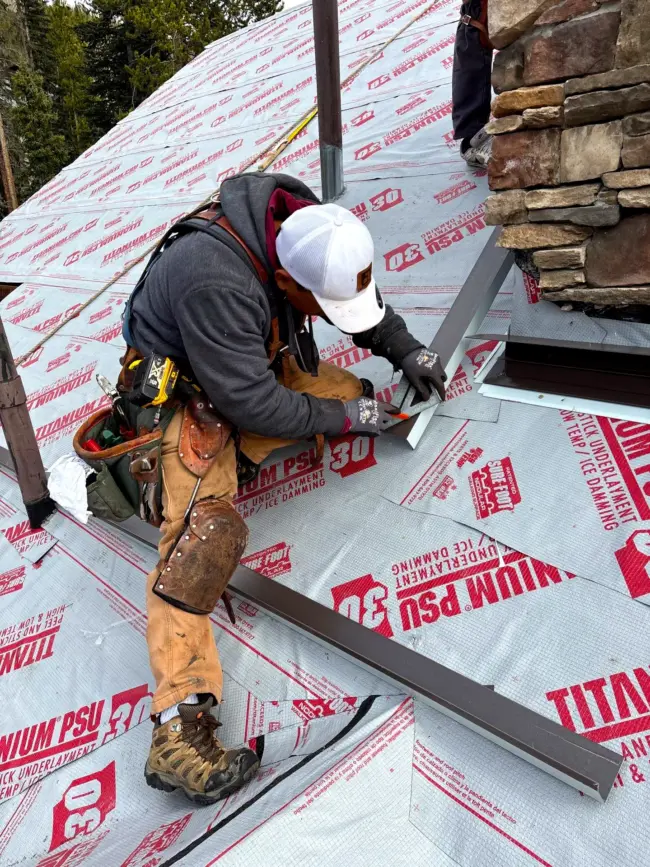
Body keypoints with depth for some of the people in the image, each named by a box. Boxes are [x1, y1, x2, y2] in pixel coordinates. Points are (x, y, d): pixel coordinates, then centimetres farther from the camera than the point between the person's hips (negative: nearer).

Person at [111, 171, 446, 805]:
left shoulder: (304, 227, -13)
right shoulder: (217, 287, -38)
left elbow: (362, 298, 7)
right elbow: (253, 402, -31)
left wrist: (404, 349, 0)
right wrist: (342, 419, -20)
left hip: (259, 359, 8)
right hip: (185, 387, -8)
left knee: (352, 392, -2)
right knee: (208, 526, -26)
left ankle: (228, 456, 6)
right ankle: (178, 720, -24)